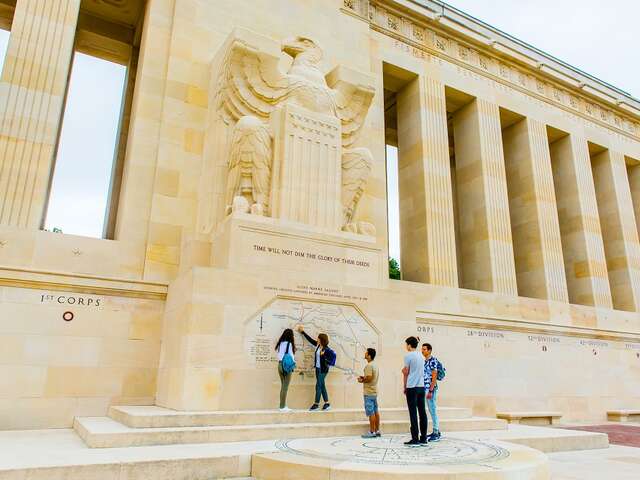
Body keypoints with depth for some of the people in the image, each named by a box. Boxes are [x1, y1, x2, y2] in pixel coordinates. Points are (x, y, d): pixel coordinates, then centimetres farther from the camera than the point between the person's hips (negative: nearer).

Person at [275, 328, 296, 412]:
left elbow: (278, 354, 6)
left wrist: (280, 361, 10)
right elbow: (291, 356, -9)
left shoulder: (280, 343, 6)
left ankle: (282, 405, 16)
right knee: (285, 387, -1)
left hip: (280, 365, 7)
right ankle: (283, 406, 2)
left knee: (283, 386, 13)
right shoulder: (289, 344, -12)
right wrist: (293, 364, 0)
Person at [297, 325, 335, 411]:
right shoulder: (318, 345, 3)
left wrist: (323, 355, -28)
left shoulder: (326, 349, -18)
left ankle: (316, 404, 8)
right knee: (322, 386, 11)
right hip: (318, 368, 8)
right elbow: (310, 339, 15)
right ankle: (327, 403, 18)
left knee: (318, 386, -3)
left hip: (323, 369, -8)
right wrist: (303, 332, 20)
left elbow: (333, 355, -27)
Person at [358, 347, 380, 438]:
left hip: (369, 392, -10)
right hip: (374, 391, 10)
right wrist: (364, 377, 11)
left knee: (371, 413, -3)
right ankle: (377, 430, 18)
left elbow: (369, 378, -24)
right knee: (376, 411, 12)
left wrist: (362, 380, -8)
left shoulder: (369, 365, -19)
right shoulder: (375, 364, 11)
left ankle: (372, 432, 2)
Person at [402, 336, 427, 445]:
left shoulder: (408, 356, -7)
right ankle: (423, 437, 10)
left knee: (413, 413, -4)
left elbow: (406, 373, -5)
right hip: (421, 387, 6)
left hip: (412, 387, -6)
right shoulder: (421, 356, 12)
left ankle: (415, 438, -4)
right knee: (422, 412, 7)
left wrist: (405, 387, 5)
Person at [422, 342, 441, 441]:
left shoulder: (433, 360, -12)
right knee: (431, 410, 13)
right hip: (425, 389, 9)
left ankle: (436, 433, 0)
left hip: (431, 389, -9)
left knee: (433, 410, -5)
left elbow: (434, 377, -16)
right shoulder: (425, 361, 14)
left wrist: (430, 390, -19)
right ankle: (436, 431, 22)